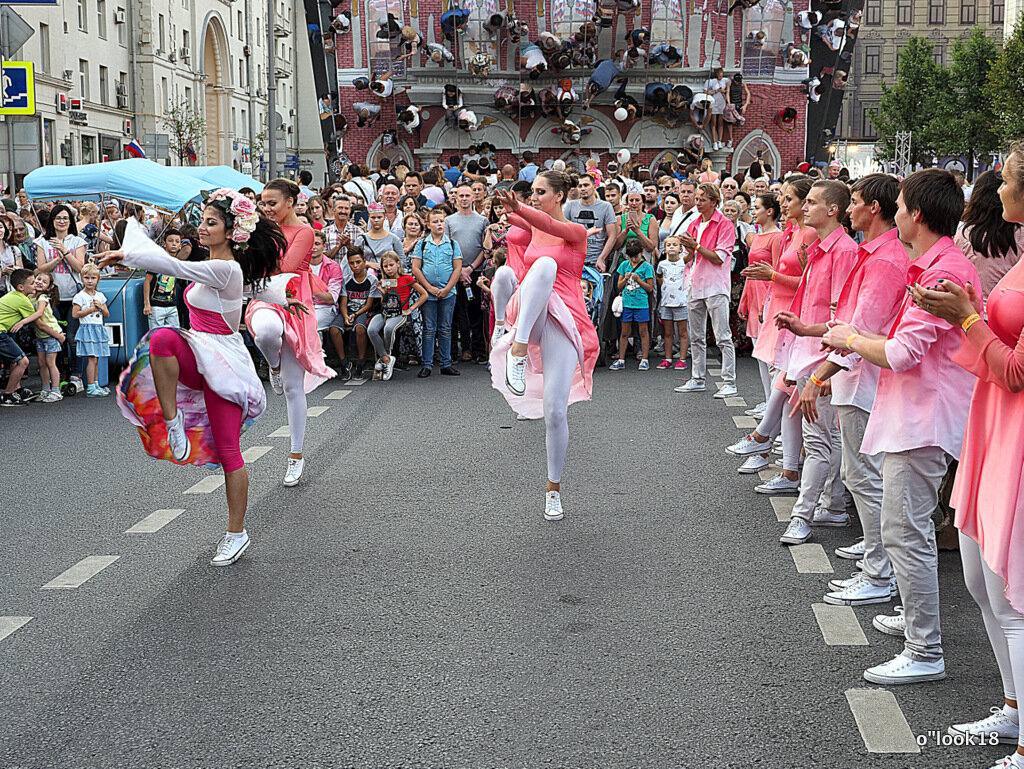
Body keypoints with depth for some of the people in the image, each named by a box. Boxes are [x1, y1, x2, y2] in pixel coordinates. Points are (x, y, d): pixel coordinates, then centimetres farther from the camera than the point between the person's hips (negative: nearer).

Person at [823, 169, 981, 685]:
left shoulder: (944, 271, -19)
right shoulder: (937, 265, 15)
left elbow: (901, 354, -22)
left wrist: (852, 340, -5)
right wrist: (856, 338, 14)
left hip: (923, 417, -11)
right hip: (916, 411, 11)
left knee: (905, 531, -9)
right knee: (911, 527, 21)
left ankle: (924, 653, -4)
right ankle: (916, 617, 35)